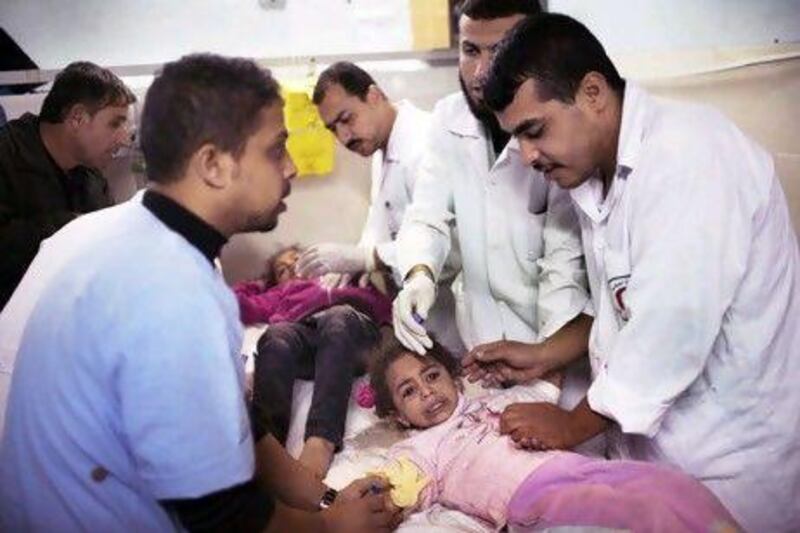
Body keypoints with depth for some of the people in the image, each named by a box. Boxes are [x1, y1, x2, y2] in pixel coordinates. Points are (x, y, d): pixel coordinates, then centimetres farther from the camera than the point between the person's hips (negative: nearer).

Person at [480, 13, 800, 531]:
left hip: (735, 457, -7)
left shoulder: (691, 152, -22)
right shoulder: (596, 175, 5)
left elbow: (672, 324, -26)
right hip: (656, 437, 7)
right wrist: (547, 355, 4)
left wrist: (574, 424, -15)